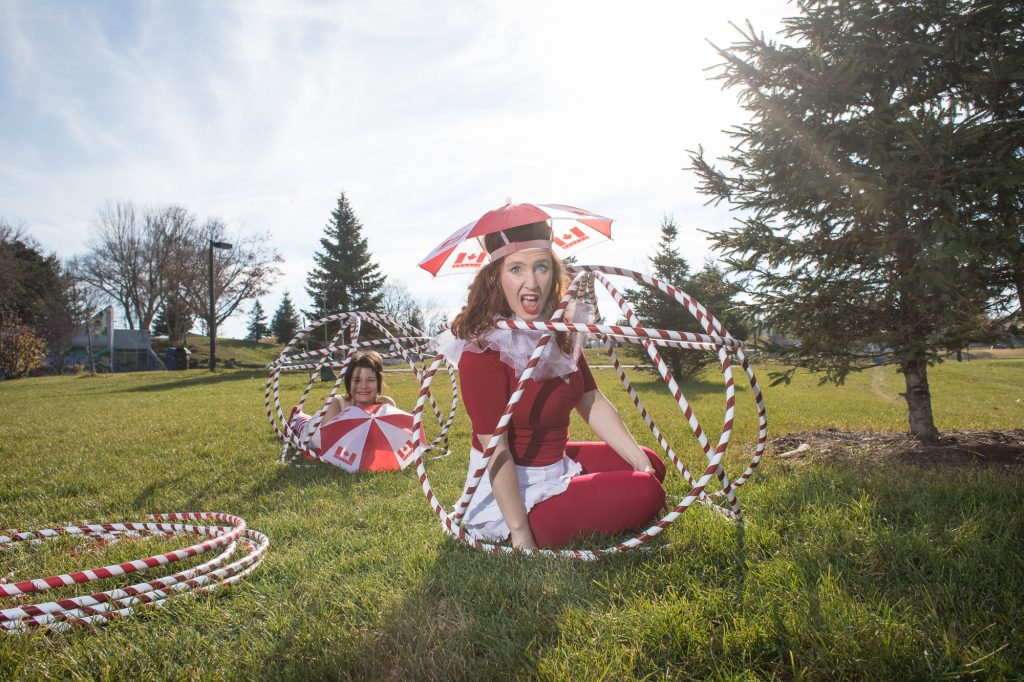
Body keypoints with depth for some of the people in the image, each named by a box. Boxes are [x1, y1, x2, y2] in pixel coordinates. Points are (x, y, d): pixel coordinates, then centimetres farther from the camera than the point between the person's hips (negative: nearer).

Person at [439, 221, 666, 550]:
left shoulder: (560, 333, 0)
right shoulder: (482, 350, -25)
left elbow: (593, 403, 5)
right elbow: (496, 450, -26)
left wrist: (641, 462, 0)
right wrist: (521, 535, -24)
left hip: (557, 463, 9)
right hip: (513, 490, -9)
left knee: (651, 466, 18)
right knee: (645, 494, -12)